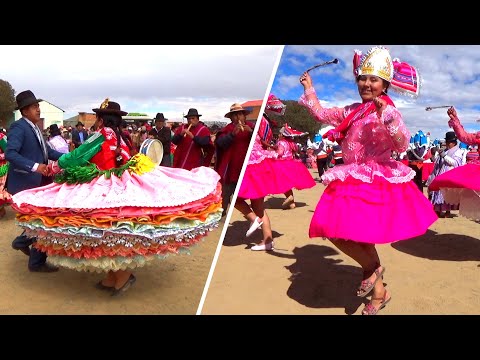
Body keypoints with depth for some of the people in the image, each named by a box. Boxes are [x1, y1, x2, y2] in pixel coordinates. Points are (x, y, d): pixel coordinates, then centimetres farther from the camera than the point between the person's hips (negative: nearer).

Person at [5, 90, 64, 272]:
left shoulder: (34, 127, 12)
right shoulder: (19, 127, -16)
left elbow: (47, 151, 14)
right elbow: (10, 153, -27)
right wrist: (34, 166, -36)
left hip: (39, 182, 9)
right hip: (27, 183, -9)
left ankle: (22, 241, 40)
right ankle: (37, 262, 17)